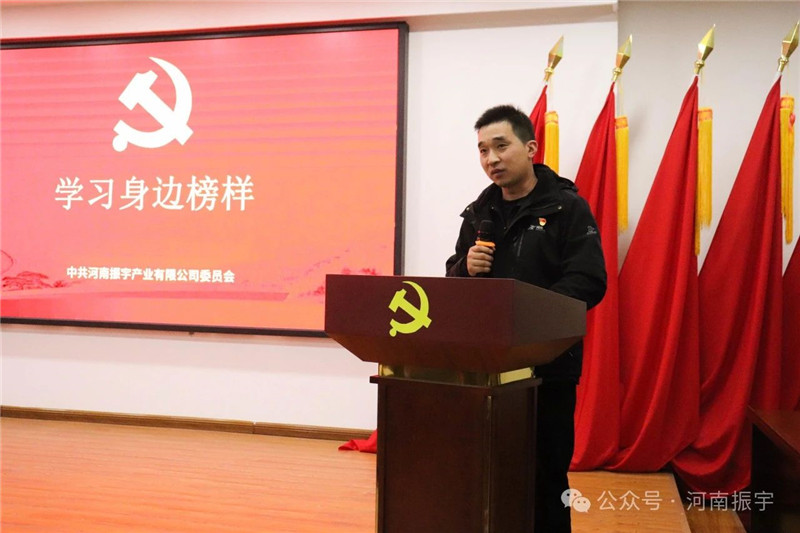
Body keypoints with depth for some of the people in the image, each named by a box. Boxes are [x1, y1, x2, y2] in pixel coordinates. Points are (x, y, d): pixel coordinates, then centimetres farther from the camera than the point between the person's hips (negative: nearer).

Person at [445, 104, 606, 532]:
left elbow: (588, 283, -14)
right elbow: (452, 281, 17)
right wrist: (466, 268, -6)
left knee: (546, 472, 4)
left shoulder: (568, 208, -4)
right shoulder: (479, 212, 12)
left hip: (547, 363, -4)